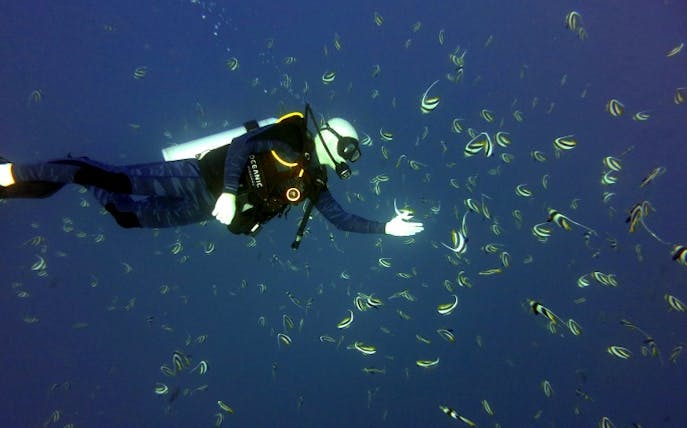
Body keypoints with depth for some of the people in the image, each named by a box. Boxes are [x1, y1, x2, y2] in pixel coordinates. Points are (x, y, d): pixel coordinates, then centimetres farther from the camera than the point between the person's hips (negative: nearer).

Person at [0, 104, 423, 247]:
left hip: (207, 207, 6)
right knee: (122, 183, -18)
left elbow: (342, 218, 15)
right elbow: (240, 144, -19)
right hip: (201, 177, -6)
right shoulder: (291, 138, -10)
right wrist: (229, 191, -30)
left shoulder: (314, 185, 10)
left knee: (132, 215, 8)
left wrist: (385, 227, 11)